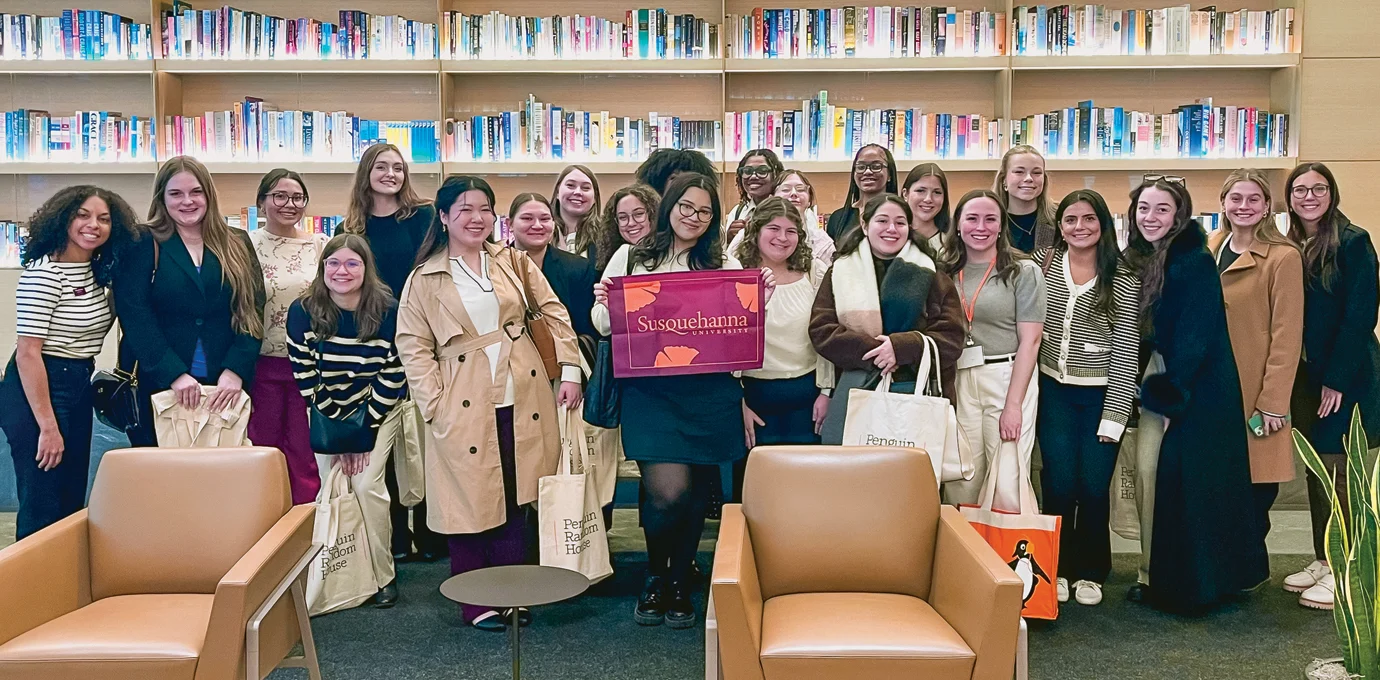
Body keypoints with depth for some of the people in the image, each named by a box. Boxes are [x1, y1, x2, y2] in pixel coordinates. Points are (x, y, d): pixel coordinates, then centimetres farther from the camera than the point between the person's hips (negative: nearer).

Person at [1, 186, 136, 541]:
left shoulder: (97, 272, 8)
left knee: (73, 505, 15)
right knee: (43, 511, -2)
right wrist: (47, 426, -20)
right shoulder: (44, 273, -16)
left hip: (79, 389, 8)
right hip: (36, 390, -8)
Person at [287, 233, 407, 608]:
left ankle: (383, 576, 1)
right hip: (327, 414, 2)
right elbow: (305, 378, -11)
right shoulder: (302, 312, -15)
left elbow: (393, 377, -13)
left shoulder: (388, 312, -18)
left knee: (367, 484, -13)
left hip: (378, 411, -2)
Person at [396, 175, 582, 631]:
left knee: (516, 499, 8)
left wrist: (570, 370, -2)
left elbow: (553, 312, 7)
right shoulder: (425, 279, 1)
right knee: (471, 501, 4)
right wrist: (434, 404, -9)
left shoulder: (512, 261, 8)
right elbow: (413, 347, 0)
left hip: (521, 398, 3)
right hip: (465, 406, -2)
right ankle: (475, 603, 17)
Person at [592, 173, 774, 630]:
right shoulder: (630, 258, 9)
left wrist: (760, 301, -5)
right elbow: (604, 326, 11)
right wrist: (605, 304, -9)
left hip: (709, 391, 2)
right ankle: (655, 578, 15)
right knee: (667, 492, -13)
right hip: (650, 390, -2)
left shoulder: (726, 266, 12)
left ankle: (680, 584, 29)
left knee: (696, 492, 7)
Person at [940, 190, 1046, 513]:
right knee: (961, 487, 3)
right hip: (958, 382, 3)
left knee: (1007, 489, -7)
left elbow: (1030, 341, -5)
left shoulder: (1023, 271, 0)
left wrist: (1013, 405, -12)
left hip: (1009, 379, -3)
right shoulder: (947, 273, 11)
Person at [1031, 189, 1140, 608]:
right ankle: (1057, 567, 19)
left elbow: (1126, 350, -6)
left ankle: (1090, 572, 21)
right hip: (1054, 390, 2)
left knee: (1094, 487, 1)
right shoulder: (1044, 264, 2)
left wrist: (1114, 414, -9)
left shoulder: (1123, 279, -5)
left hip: (1102, 394, -1)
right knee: (1059, 484, 0)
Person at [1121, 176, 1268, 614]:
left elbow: (1196, 337, -17)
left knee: (1186, 483, -3)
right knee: (1149, 472, 8)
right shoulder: (1140, 262, 9)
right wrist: (1149, 391, 7)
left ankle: (1194, 588, 10)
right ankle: (1160, 578, 20)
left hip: (1196, 390, -8)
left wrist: (1168, 396, -16)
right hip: (1160, 384, 8)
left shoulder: (1195, 262, -14)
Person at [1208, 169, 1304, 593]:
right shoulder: (1209, 251, 11)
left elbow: (1287, 335, -11)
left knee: (1253, 489, 1)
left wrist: (1274, 401, -15)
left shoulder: (1283, 257, -8)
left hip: (1256, 394, -5)